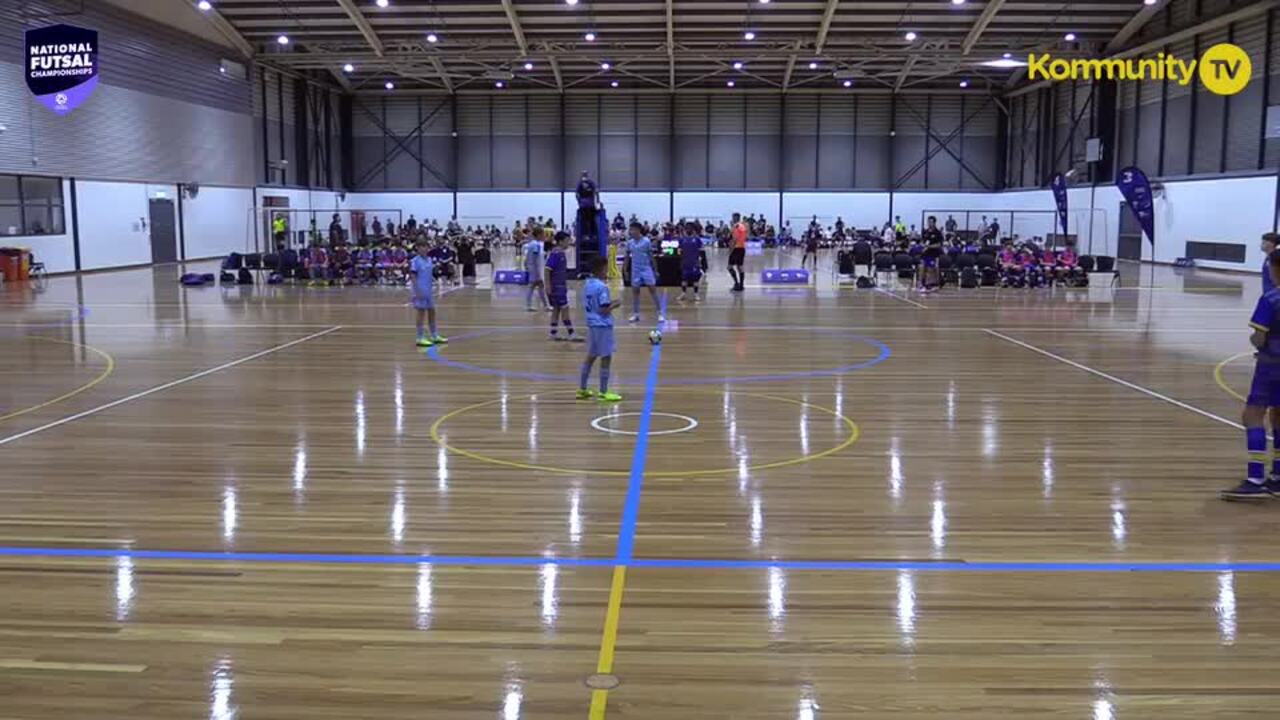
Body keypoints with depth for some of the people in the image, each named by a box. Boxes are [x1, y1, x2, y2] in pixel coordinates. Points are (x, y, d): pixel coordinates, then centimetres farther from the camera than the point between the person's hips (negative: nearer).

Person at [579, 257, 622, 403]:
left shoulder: (587, 284, 7)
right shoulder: (602, 287, -18)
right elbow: (604, 310, -19)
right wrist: (613, 305, -2)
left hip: (592, 324, 9)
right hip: (603, 326, -9)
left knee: (591, 356, 17)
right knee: (606, 358, -1)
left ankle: (582, 389, 23)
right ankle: (603, 393, 1)